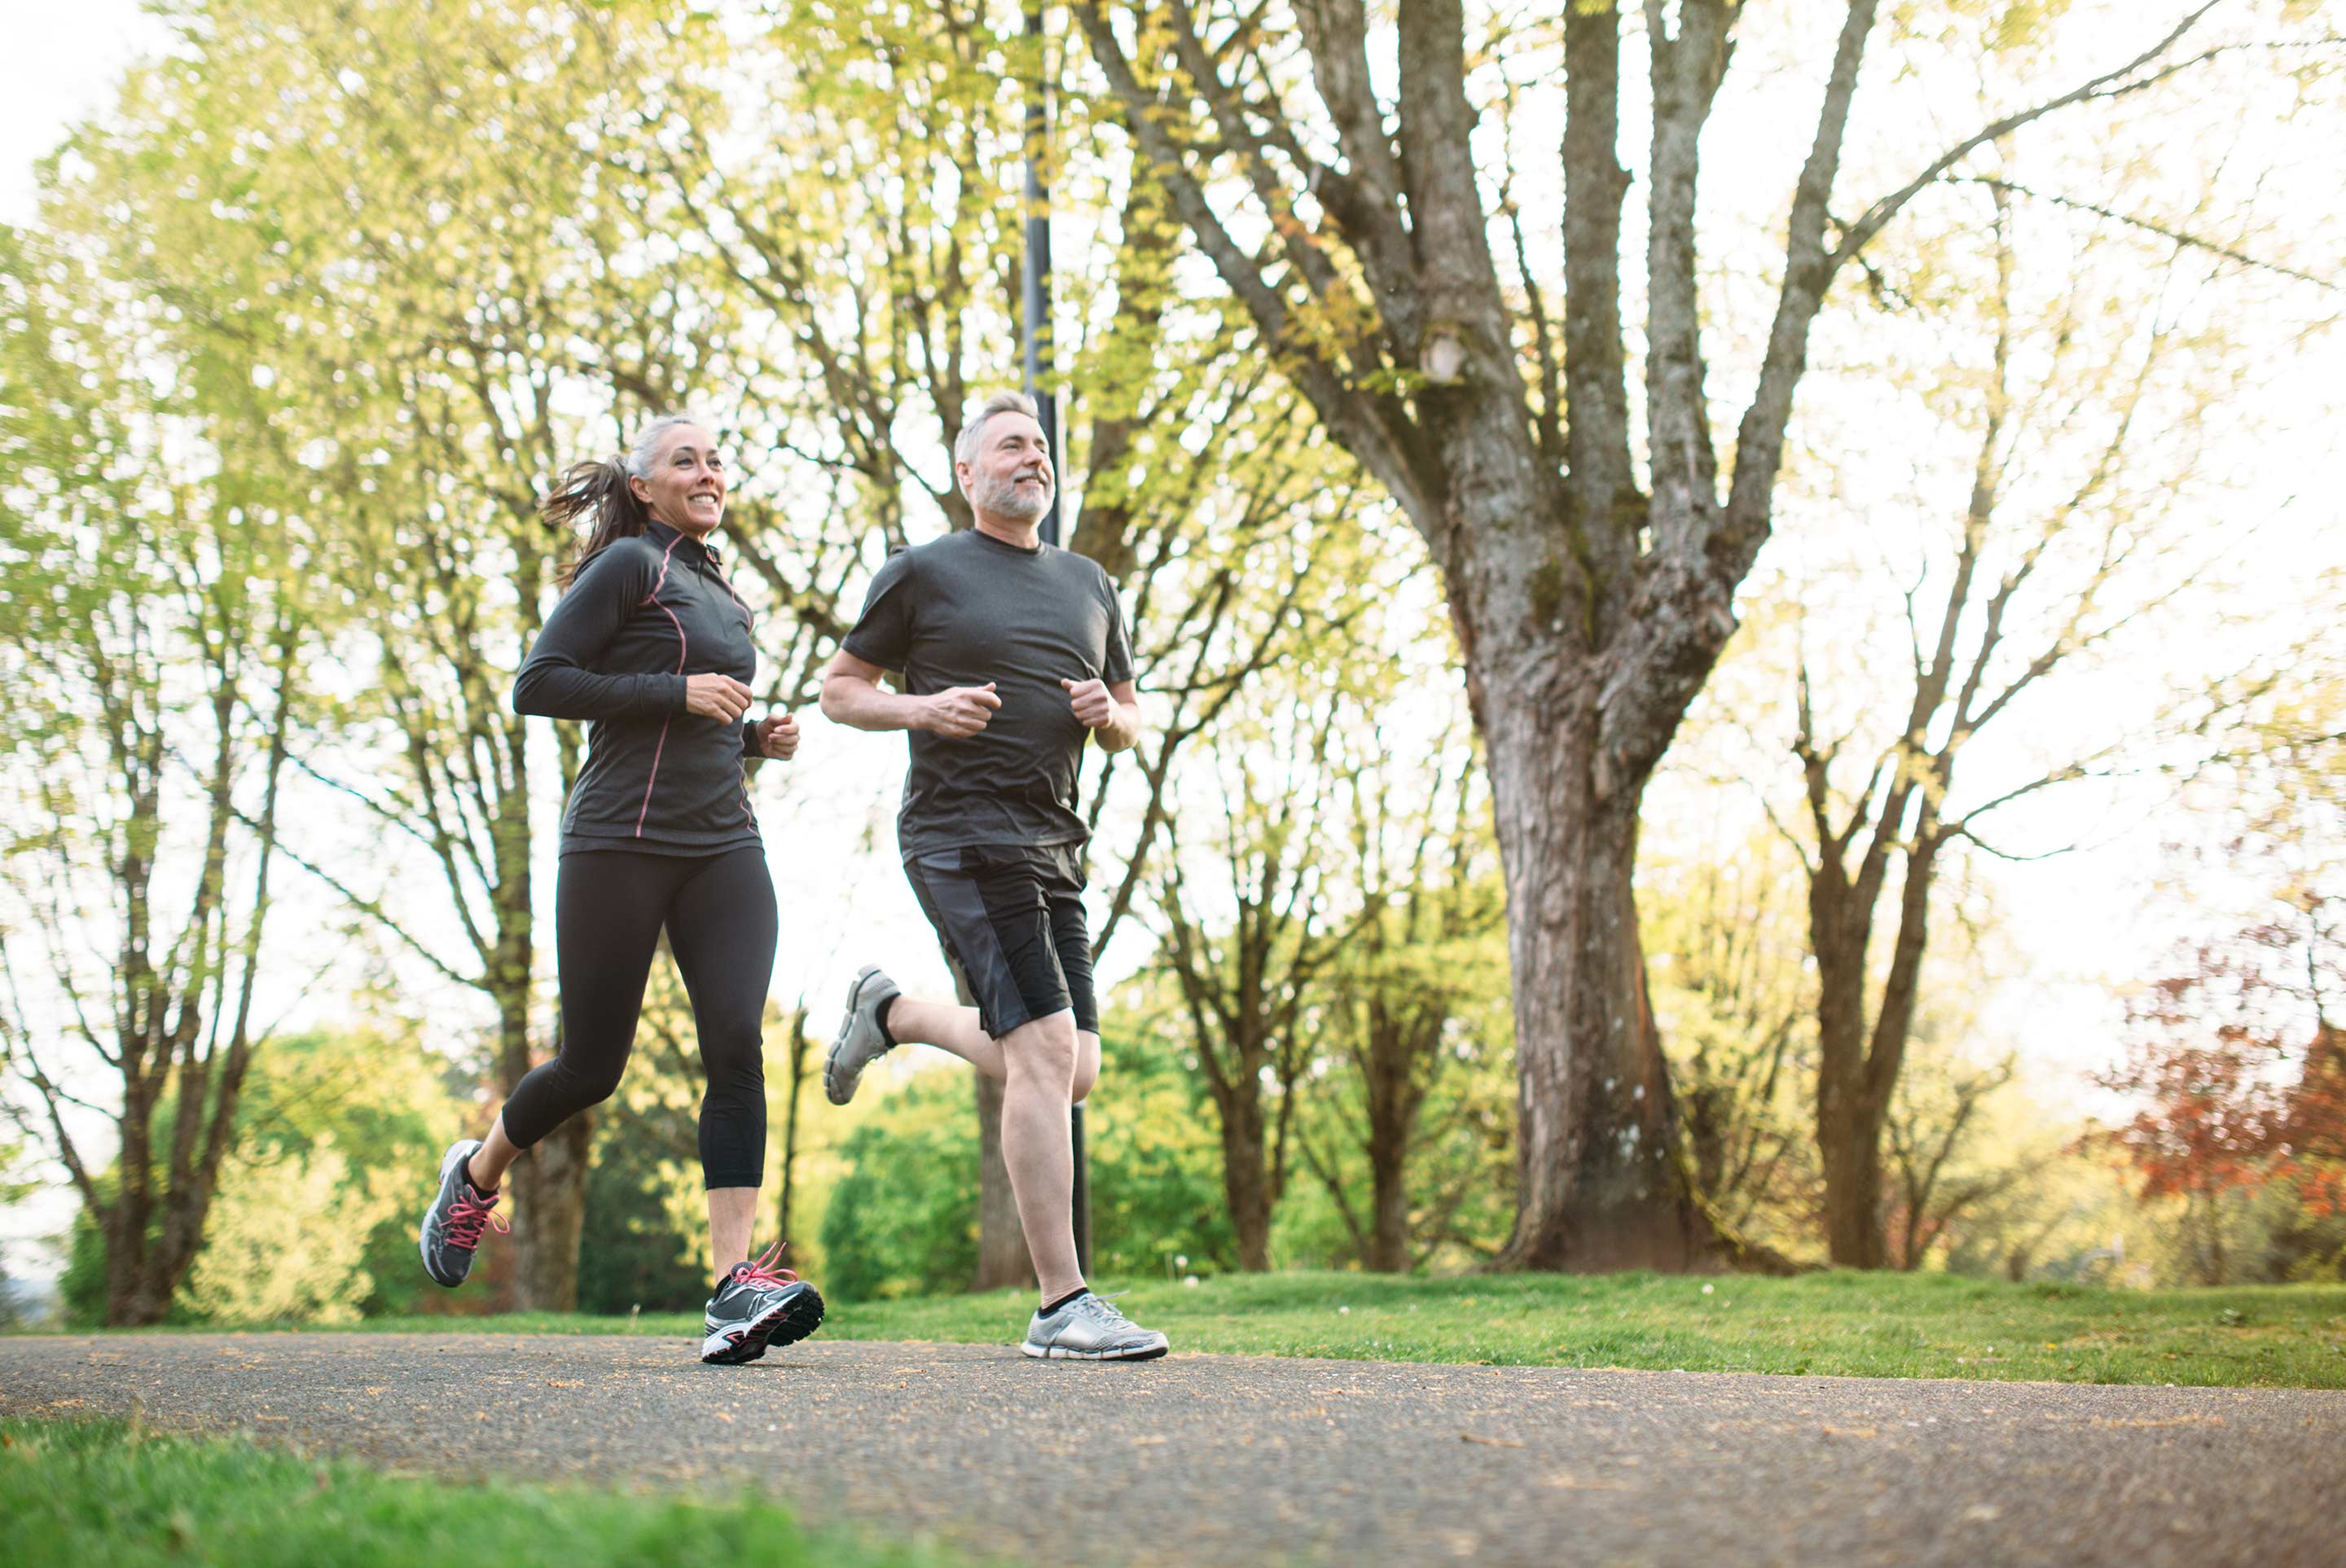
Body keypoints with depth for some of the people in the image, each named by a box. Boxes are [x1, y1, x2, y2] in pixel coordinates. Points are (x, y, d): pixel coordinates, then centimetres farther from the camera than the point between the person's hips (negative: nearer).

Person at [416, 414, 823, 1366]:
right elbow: (537, 685, -10)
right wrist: (679, 692, -14)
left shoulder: (716, 593, 22)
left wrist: (756, 738, 11)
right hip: (622, 844, -6)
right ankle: (477, 1173, 34)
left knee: (736, 1048, -13)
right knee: (592, 1066, 2)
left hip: (723, 846, 6)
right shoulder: (629, 565, -1)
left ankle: (738, 1289, -20)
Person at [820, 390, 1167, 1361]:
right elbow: (839, 691, 7)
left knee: (1069, 1075, 9)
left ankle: (890, 1015, 32)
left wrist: (1107, 715, 0)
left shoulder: (1088, 586, 19)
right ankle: (1062, 1306, -15)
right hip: (961, 836, -7)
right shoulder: (922, 573, 3)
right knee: (1046, 1049, -18)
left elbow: (1129, 729, 24)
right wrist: (923, 708, -12)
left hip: (1053, 847, 7)